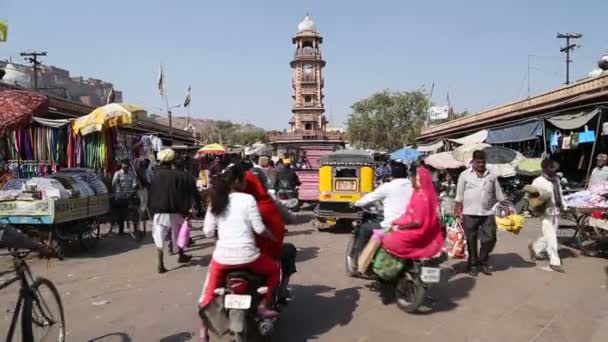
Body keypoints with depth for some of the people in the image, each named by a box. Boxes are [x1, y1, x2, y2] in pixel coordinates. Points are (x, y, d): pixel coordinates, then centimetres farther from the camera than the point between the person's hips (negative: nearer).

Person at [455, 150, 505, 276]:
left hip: (487, 213, 3)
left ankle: (483, 262, 21)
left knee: (490, 238, 2)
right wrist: (459, 212, -4)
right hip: (470, 214, -3)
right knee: (471, 241, 4)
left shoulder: (491, 176, 11)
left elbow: (499, 195, 15)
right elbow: (459, 196, 1)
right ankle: (473, 265, 17)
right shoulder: (465, 175, 1)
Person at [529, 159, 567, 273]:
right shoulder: (538, 182, -13)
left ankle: (534, 247, 37)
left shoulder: (556, 179, 5)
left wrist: (564, 207, 9)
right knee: (551, 238, -4)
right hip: (546, 214, -6)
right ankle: (554, 262, 7)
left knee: (550, 237, 14)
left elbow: (560, 194, 15)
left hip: (556, 212, 6)